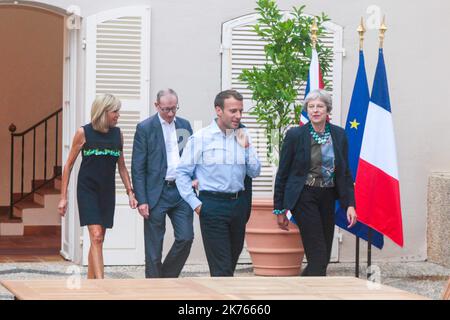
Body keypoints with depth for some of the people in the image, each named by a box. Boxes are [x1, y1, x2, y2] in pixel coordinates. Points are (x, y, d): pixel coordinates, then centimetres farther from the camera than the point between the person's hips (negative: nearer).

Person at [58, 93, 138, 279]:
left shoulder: (117, 134, 7)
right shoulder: (84, 133, -5)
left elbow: (121, 167, 15)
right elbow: (69, 165, 0)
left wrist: (130, 192, 6)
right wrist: (63, 197, -3)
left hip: (107, 191, 5)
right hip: (87, 190, -5)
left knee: (99, 239, 8)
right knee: (96, 236, -14)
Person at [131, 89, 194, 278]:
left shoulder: (184, 125, 10)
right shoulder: (145, 128, -4)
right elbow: (137, 168, -5)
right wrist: (141, 200, -11)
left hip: (182, 190, 4)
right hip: (156, 192, -4)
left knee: (186, 237, -2)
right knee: (154, 247, 2)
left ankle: (167, 277, 18)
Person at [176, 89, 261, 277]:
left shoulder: (243, 137, 7)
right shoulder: (200, 138, -5)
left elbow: (255, 173, 7)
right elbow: (182, 172, -1)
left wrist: (246, 147, -7)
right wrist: (195, 204, -6)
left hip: (239, 203, 5)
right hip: (213, 204, -5)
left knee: (232, 260, 15)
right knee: (221, 266, -8)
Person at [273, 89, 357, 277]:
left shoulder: (339, 135, 4)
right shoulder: (295, 135, -6)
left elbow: (345, 173, 9)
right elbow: (282, 173, -1)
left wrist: (350, 204, -1)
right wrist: (279, 209, 0)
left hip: (327, 198, 5)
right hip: (304, 197, -5)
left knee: (323, 257, 8)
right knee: (318, 255, -11)